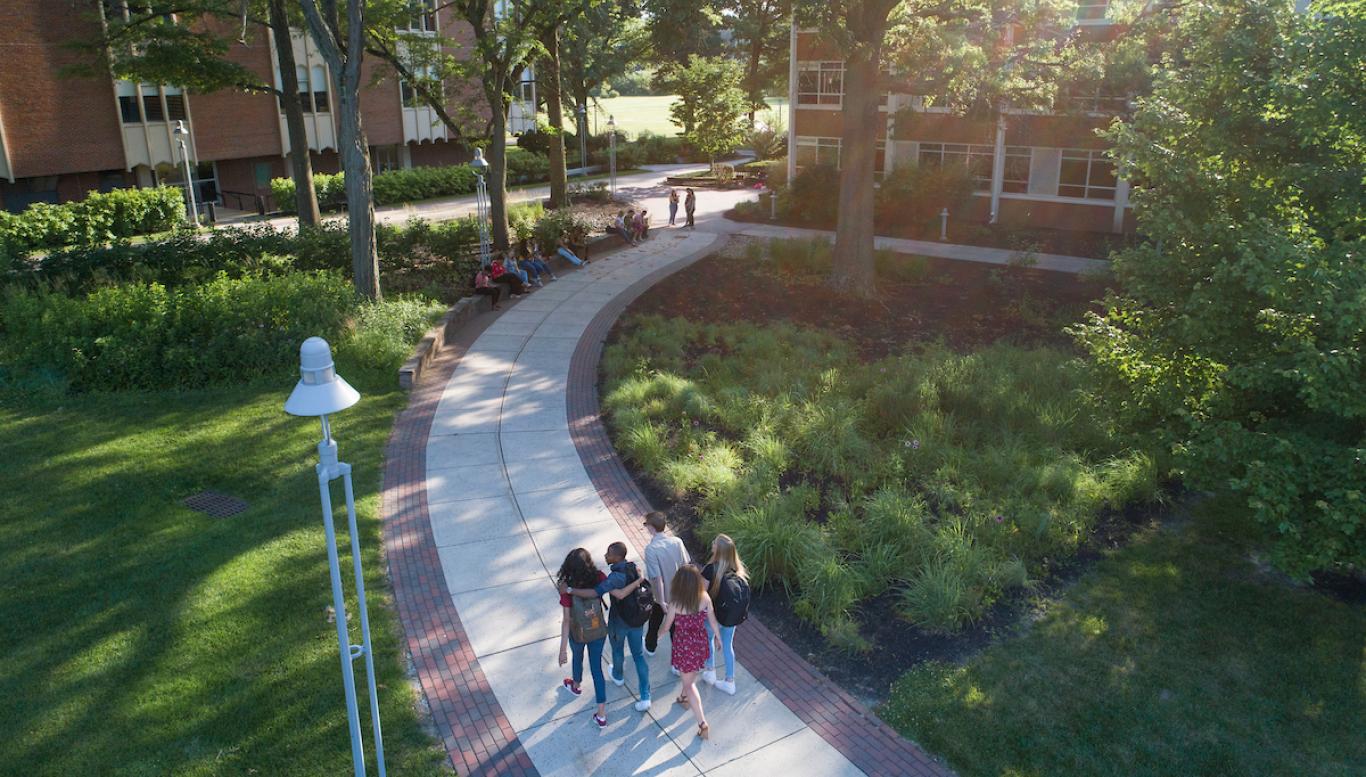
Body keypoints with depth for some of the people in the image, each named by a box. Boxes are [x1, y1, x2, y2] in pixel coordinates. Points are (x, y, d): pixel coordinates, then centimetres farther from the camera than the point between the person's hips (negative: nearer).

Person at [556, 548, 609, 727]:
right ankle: (601, 714, 20)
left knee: (578, 658, 30)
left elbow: (566, 621, -26)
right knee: (596, 667, 17)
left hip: (578, 635, -1)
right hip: (599, 633, 1)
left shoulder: (568, 589, -30)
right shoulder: (598, 578, -26)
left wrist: (563, 649, -21)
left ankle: (576, 685, 62)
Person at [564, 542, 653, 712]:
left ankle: (618, 676, 55)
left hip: (619, 623, -5)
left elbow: (595, 592, -38)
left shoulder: (616, 576, -32)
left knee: (617, 650, 26)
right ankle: (645, 697, 14)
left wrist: (570, 590, -34)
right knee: (639, 656, 14)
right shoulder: (634, 568, -9)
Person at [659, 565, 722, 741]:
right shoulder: (705, 598, -17)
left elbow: (667, 626, -11)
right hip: (701, 642, 4)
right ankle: (685, 698, 57)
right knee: (690, 675, 31)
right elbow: (713, 621, -5)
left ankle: (702, 723, 5)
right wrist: (718, 638, 12)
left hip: (684, 646, -4)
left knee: (689, 683, 10)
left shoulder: (676, 603, -26)